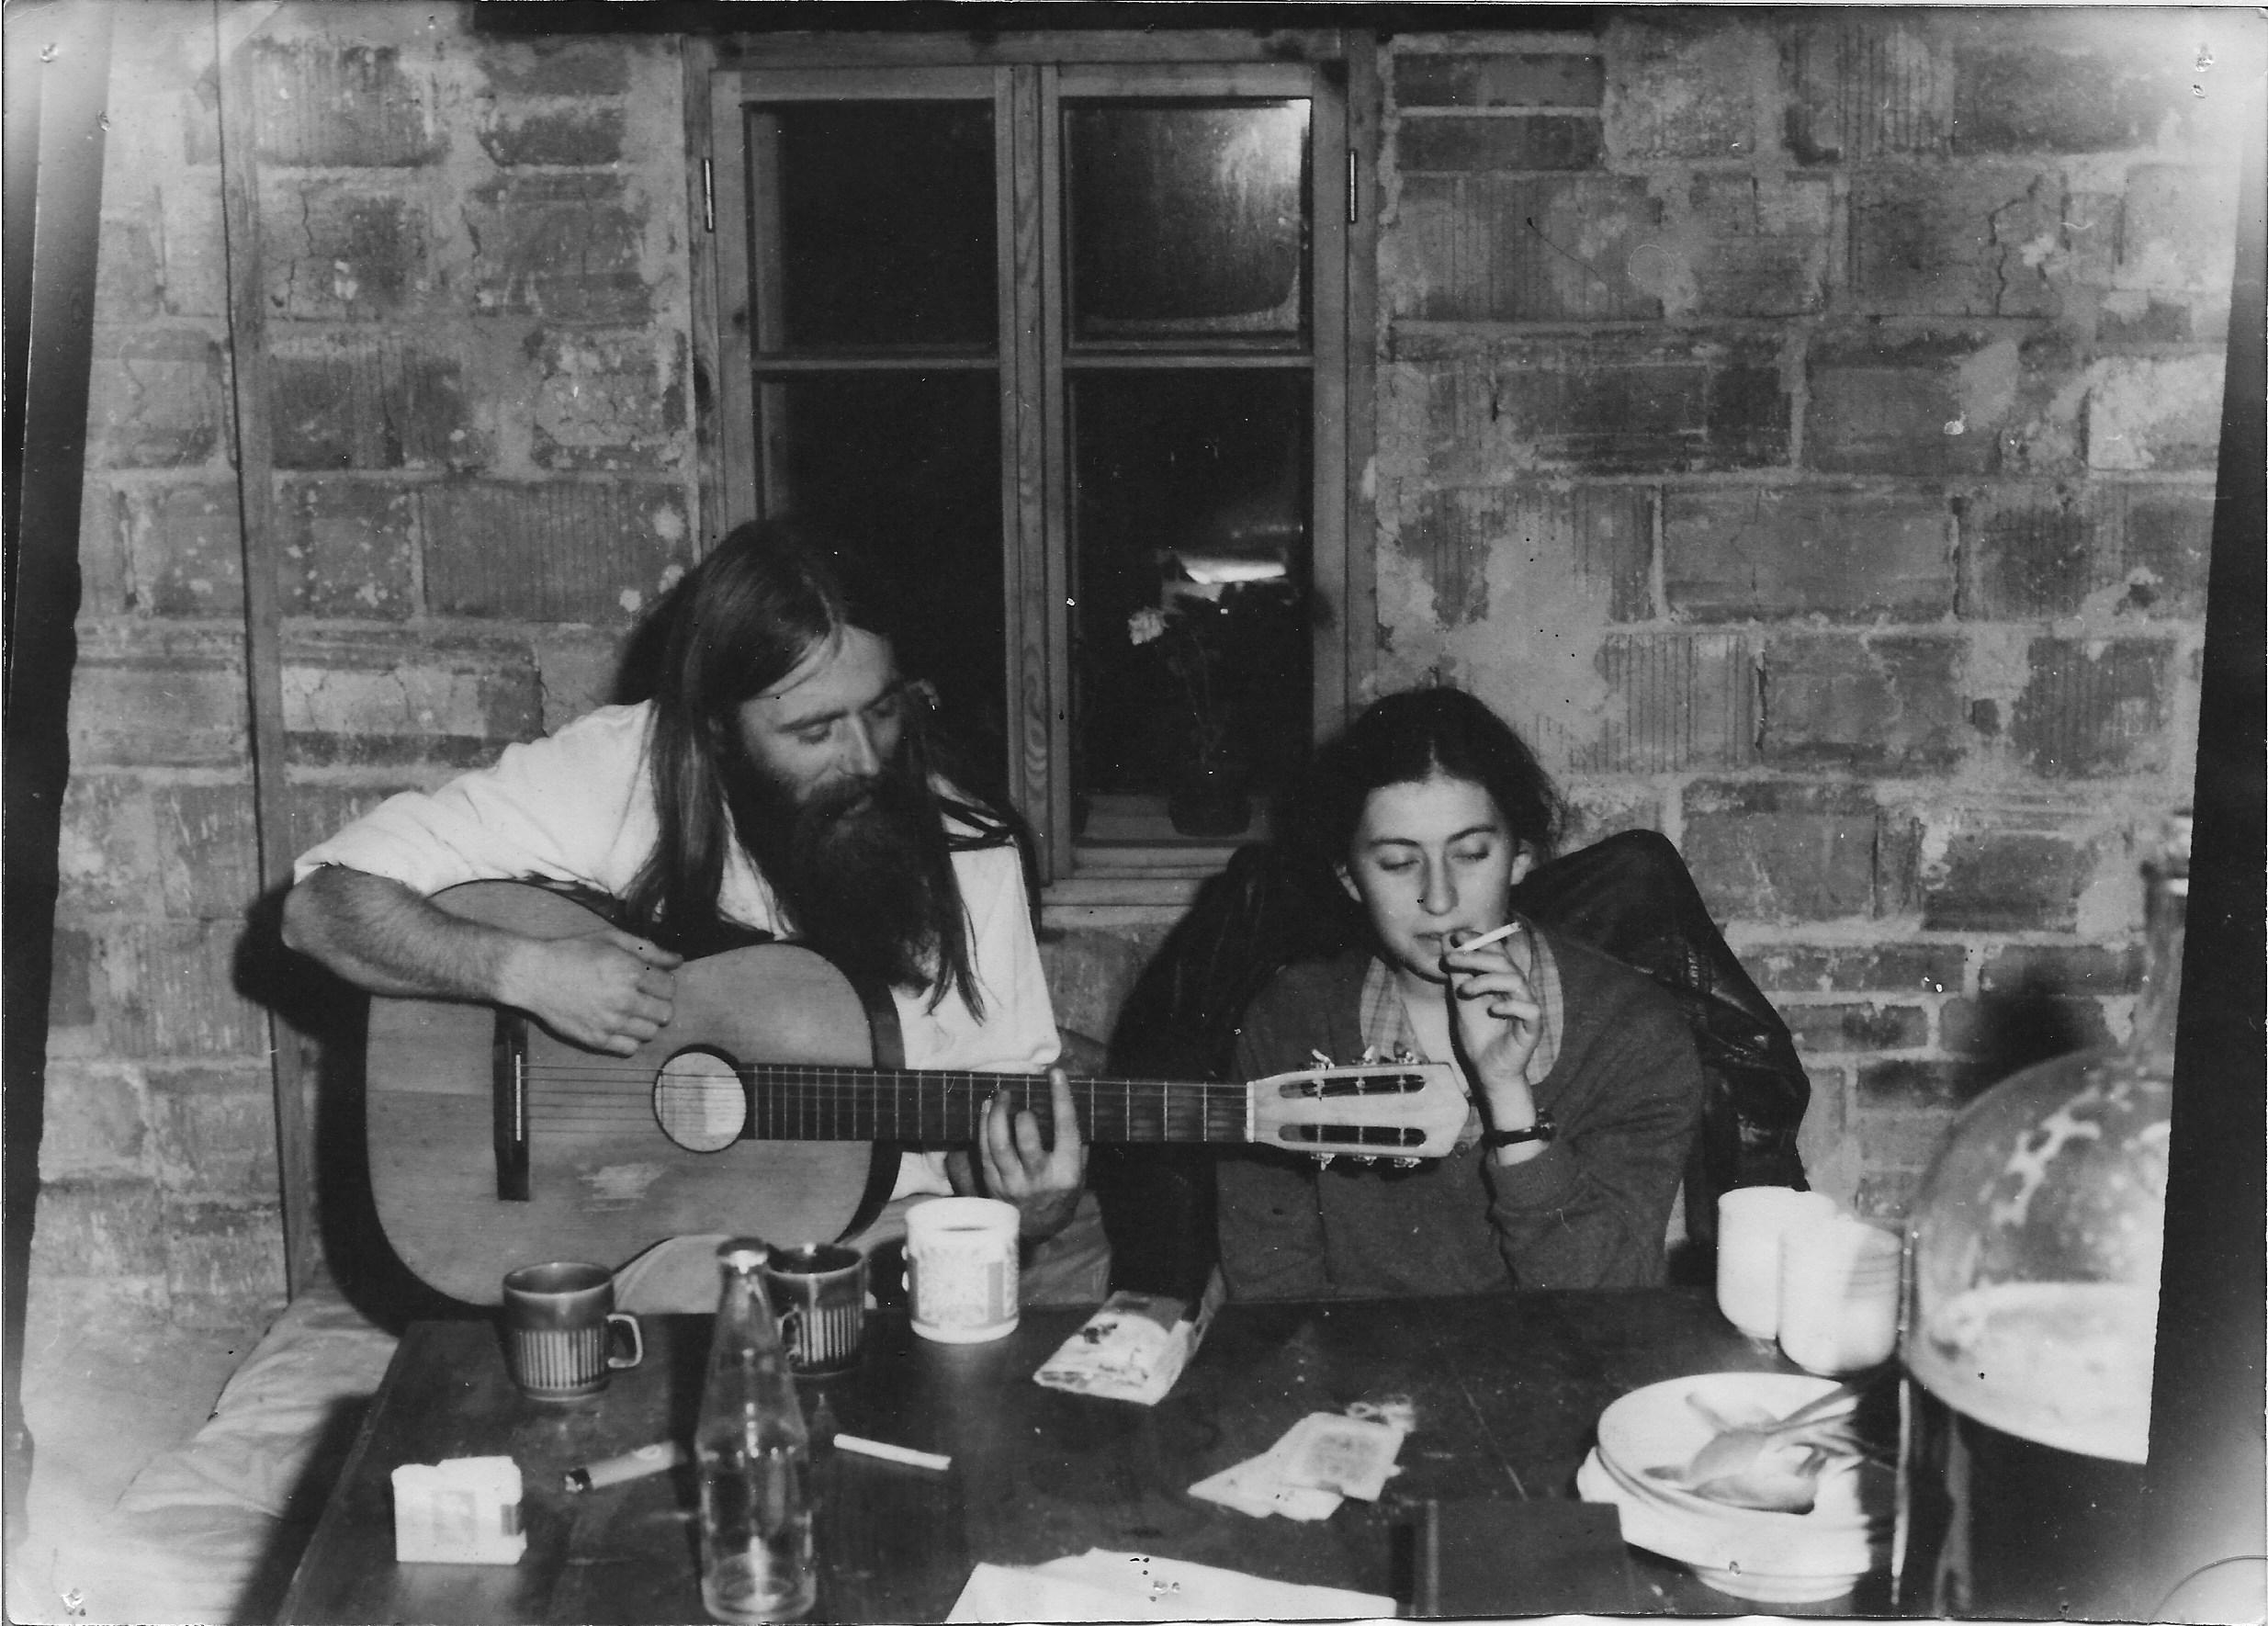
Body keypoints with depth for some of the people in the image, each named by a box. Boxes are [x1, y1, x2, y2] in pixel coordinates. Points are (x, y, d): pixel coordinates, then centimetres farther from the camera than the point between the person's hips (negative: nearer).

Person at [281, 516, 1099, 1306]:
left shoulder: (964, 851, -2)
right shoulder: (614, 779, -10)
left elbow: (984, 1126, 4)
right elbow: (320, 905, -9)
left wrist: (1024, 1208, -19)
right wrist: (523, 970, -25)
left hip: (892, 1223, 3)